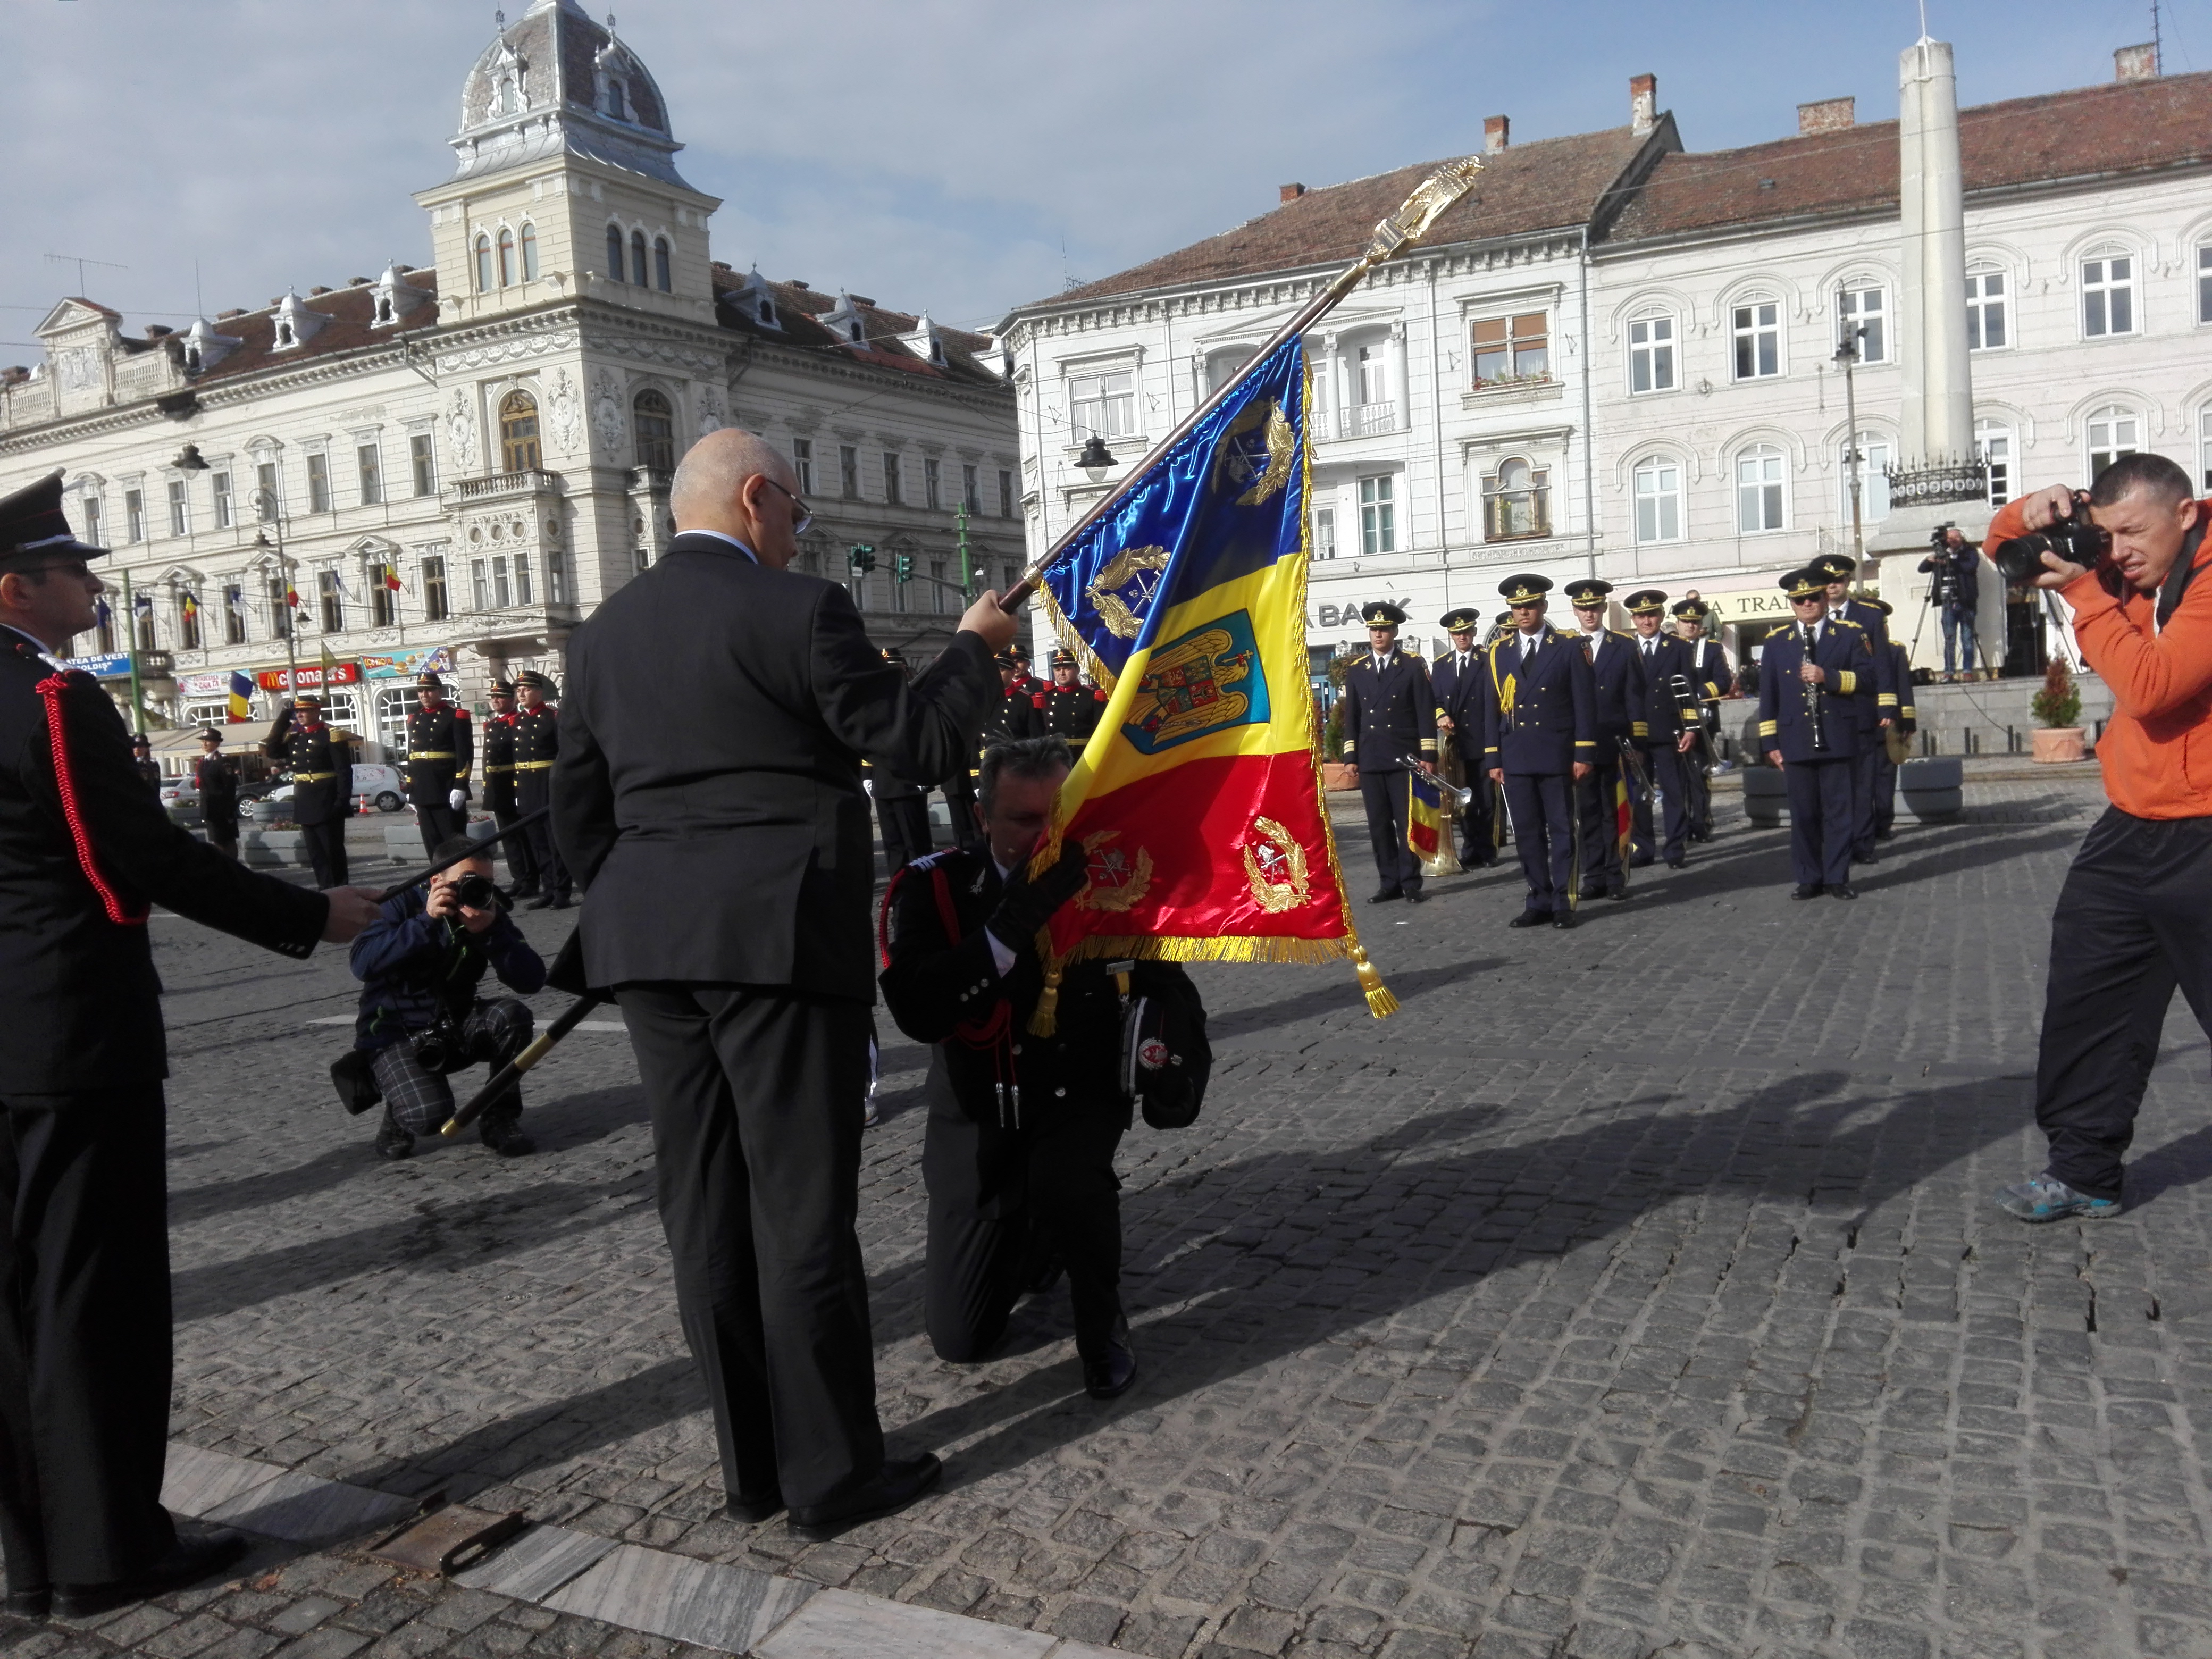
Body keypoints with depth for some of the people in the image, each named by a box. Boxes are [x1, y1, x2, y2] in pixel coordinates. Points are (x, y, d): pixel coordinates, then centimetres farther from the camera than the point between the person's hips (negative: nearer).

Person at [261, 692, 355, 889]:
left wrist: (343, 801, -20)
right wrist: (284, 718, 4)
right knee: (316, 854, 10)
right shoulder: (294, 737, 14)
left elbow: (345, 771, -12)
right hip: (305, 804, 7)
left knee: (333, 850, -2)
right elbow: (271, 751, 4)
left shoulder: (332, 735, -8)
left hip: (327, 804, -7)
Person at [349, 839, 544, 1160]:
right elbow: (363, 964, -31)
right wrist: (427, 921, -36)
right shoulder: (403, 904, -13)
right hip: (395, 1034, -4)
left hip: (454, 1029, 4)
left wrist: (492, 932, -29)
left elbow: (532, 981, -16)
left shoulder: (490, 914, -5)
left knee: (513, 1015, -26)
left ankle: (499, 1120, -7)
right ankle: (398, 1111, 11)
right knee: (430, 1115, -28)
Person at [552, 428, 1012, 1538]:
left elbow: (576, 813, 14)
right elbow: (920, 746, -6)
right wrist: (974, 645, 9)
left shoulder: (603, 633, 12)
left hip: (649, 948, 6)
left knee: (705, 1206, 11)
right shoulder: (798, 610, -8)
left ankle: (751, 1462, 22)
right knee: (802, 1207, 1)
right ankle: (832, 1469, 12)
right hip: (779, 941, -6)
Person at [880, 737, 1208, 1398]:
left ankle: (1103, 1322, -5)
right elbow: (917, 1013, -30)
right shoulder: (934, 887, -15)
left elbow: (1166, 984, 2)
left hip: (1079, 1100, 0)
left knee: (1066, 1180, -36)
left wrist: (1181, 1054, -18)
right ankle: (1039, 1236, 33)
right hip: (977, 1118, 1)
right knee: (962, 1337, 1)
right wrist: (1014, 923, -38)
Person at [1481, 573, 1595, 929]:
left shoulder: (1567, 648, 2)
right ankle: (1539, 902, 12)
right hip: (1515, 758, 3)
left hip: (1556, 756, -3)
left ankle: (1563, 903, 8)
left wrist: (1584, 754, -7)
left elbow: (1584, 704, -1)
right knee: (1527, 833, 5)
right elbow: (1491, 709, 10)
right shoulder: (1498, 652, 10)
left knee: (1562, 830, 2)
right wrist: (1494, 760, 5)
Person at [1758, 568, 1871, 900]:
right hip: (1795, 741, 1)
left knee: (1839, 810, 2)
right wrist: (1771, 741, 4)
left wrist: (1828, 676, -16)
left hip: (1837, 739, -1)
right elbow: (1768, 695, 9)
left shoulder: (1851, 634, 6)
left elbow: (1867, 676, -1)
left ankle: (1837, 878, 10)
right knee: (1803, 813, 4)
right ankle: (1809, 879, 11)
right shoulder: (1776, 641, 10)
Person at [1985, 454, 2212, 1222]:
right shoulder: (2126, 566, 7)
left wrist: (2083, 593, -20)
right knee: (2087, 999, 12)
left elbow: (2149, 686, -26)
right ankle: (2084, 1170, 23)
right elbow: (2004, 547, 15)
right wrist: (2038, 510, -8)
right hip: (2132, 827, 8)